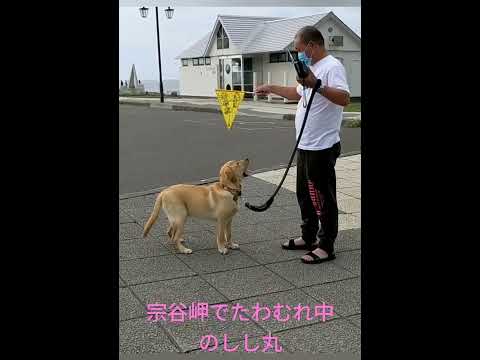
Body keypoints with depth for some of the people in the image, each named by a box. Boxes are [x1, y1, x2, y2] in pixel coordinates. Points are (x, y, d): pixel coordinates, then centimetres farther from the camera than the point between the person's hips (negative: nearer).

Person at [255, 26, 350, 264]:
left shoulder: (332, 67, -15)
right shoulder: (311, 67, 16)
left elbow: (344, 98, -31)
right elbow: (297, 93, 32)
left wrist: (316, 84, -39)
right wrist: (272, 89, 29)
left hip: (322, 146, -10)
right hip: (305, 145, 10)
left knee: (323, 197, -1)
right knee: (304, 194, 18)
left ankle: (326, 246, 9)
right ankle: (308, 237, 32)